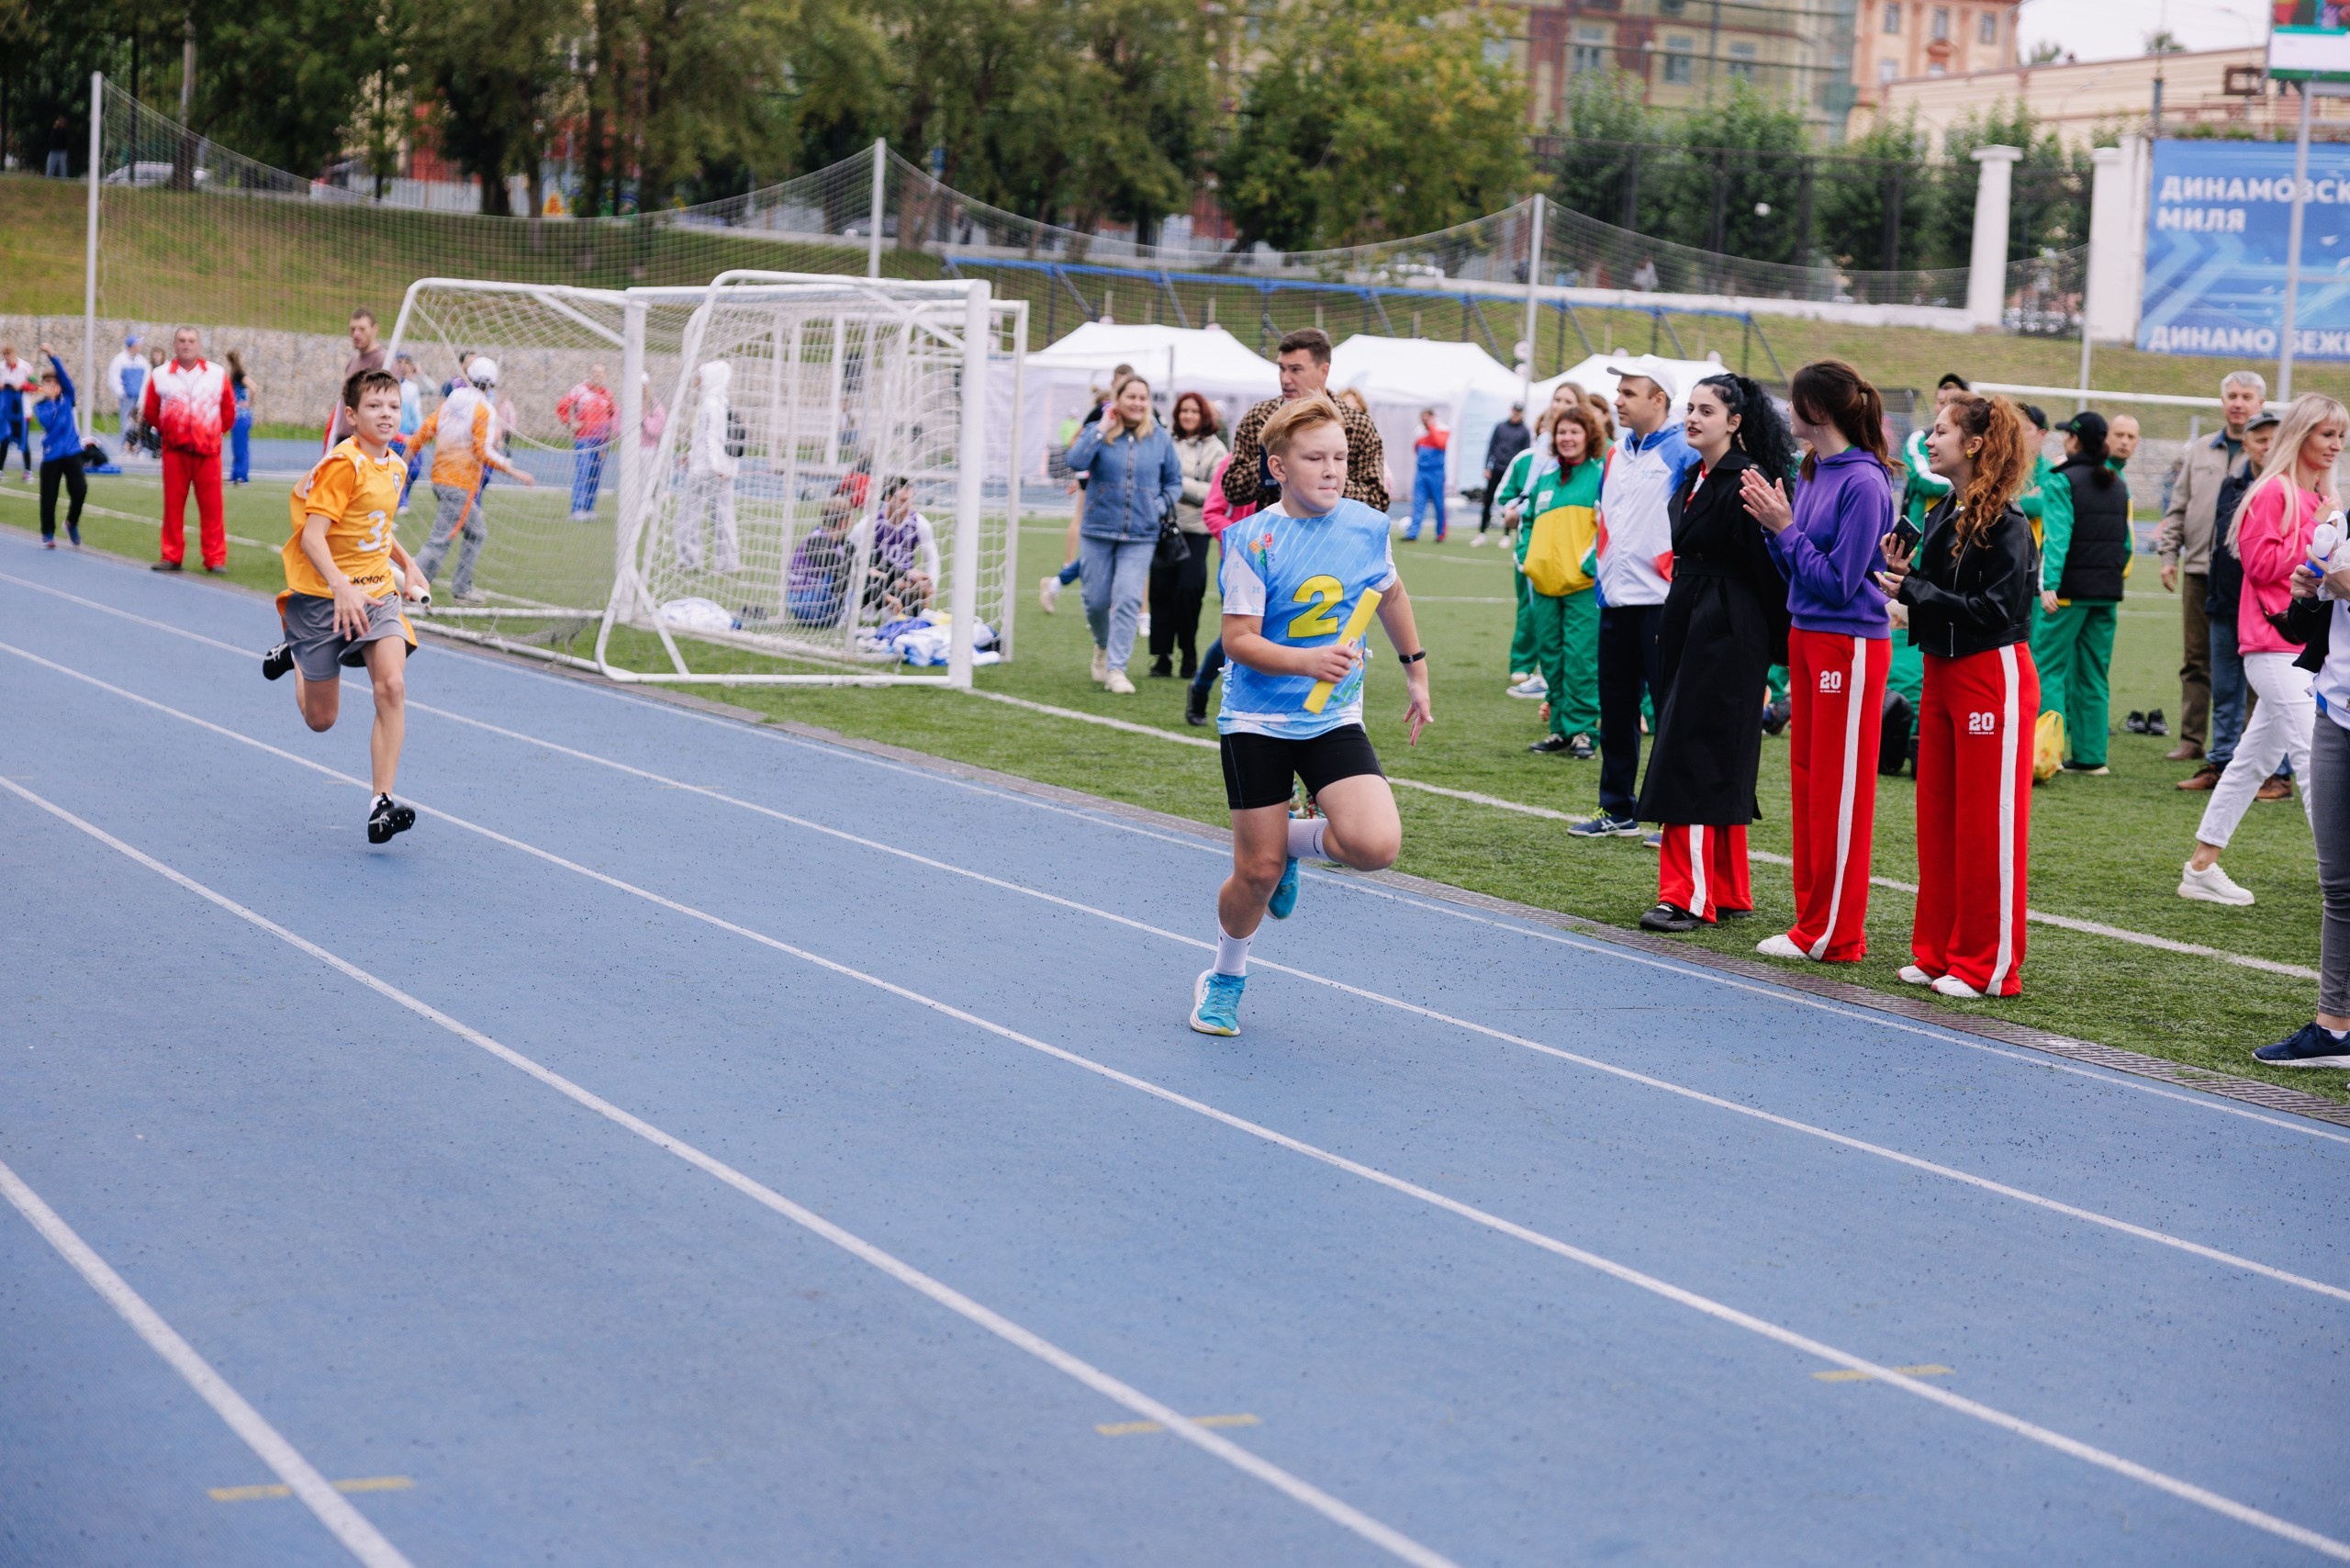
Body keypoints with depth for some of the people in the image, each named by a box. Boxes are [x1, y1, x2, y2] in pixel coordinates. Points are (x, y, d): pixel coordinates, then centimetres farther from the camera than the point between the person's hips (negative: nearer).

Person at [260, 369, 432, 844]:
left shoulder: (394, 466, 7)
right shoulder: (343, 465, -18)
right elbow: (312, 537, -24)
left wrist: (407, 565, 23)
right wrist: (341, 587, -36)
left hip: (376, 593, 5)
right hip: (321, 595, -5)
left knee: (392, 685, -20)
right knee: (321, 719, 7)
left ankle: (381, 805, -18)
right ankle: (295, 655, 42)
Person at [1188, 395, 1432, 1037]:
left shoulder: (1368, 525, -1)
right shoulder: (1254, 541, -13)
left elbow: (1391, 593, 19)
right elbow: (1239, 640, -14)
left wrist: (1416, 671, 24)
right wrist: (1308, 660, -30)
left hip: (1334, 718, 3)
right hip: (1257, 721, -3)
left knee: (1376, 845, -20)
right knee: (1258, 873, -1)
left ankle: (1296, 838, 14)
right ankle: (1225, 978, 29)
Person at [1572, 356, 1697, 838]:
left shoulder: (1684, 452, -8)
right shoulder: (1616, 453, 14)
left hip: (1662, 603, -8)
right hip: (1616, 600, 8)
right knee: (1615, 709, 12)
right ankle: (1616, 808, 21)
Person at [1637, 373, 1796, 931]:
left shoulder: (1746, 483, -15)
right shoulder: (1695, 478, 14)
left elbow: (1770, 570, -15)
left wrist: (1783, 648, -14)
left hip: (1726, 637, -10)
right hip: (1687, 628, 10)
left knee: (1693, 759, -10)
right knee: (1718, 764, 12)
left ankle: (1689, 896, -7)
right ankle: (1729, 894, 19)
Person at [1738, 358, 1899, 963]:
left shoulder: (1862, 482, -16)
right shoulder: (1811, 474, 9)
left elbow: (1837, 581, -17)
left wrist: (1785, 528, -14)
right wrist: (1773, 523, -1)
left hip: (1850, 645, -9)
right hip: (1805, 636, 9)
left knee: (1841, 789, -2)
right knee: (1807, 780, 13)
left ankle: (1837, 933, 6)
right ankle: (1812, 920, 21)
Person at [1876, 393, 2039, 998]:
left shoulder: (2005, 523, -14)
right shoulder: (1941, 515, 11)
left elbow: (1995, 609, -19)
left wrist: (1914, 591, -18)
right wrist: (1904, 573, -2)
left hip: (1994, 677, -9)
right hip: (1942, 674, 9)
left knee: (1989, 825, -3)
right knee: (1936, 817, 11)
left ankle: (1989, 966, 4)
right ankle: (1938, 953, 20)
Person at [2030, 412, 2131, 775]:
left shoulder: (2061, 482, -8)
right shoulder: (2119, 485, 13)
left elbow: (2057, 536, -18)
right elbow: (2126, 540, 15)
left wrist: (2050, 584, -24)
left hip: (2069, 590, -7)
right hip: (2107, 592, 7)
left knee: (2048, 668, -3)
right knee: (2094, 674, 9)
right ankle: (2090, 755, 9)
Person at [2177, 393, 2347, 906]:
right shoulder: (2274, 493, -9)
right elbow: (2262, 563, -15)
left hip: (2306, 647, 9)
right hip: (2276, 646, -9)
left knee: (2255, 758, 12)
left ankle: (2201, 869, 19)